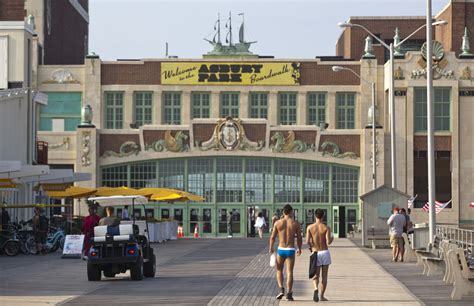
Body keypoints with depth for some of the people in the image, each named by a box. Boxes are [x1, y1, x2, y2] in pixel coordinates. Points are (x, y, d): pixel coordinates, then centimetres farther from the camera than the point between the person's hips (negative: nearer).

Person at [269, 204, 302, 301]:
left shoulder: (278, 223, -3)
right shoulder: (295, 223, -3)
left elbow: (273, 237, -1)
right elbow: (299, 238, 2)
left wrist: (271, 248, 13)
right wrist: (299, 249, 18)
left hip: (280, 249, 1)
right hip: (291, 250, -1)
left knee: (279, 270, 17)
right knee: (289, 272, 3)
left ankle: (281, 289, 2)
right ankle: (289, 294, -1)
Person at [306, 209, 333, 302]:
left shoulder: (310, 227, -3)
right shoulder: (326, 228, -7)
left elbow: (307, 241, -10)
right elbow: (328, 242, -14)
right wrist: (332, 238, 9)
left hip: (315, 253, 1)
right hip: (325, 252, -1)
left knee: (316, 275, 7)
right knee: (324, 276, 11)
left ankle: (316, 289, -23)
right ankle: (322, 296, 13)